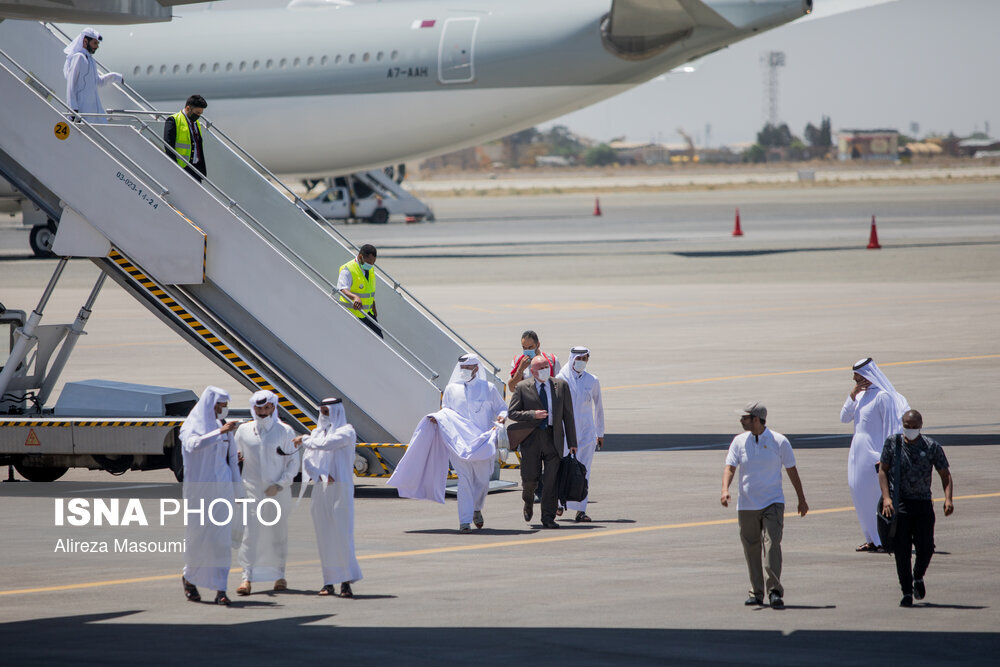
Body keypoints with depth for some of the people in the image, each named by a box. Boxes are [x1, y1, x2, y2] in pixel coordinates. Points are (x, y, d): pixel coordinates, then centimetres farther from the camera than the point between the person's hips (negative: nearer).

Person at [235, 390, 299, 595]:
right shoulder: (244, 431, 5)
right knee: (249, 533, -10)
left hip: (278, 492, 0)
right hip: (252, 491, 0)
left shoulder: (285, 432, 1)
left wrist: (280, 484, -9)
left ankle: (279, 576, 19)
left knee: (278, 534, 7)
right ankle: (247, 578, -11)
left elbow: (293, 463, 2)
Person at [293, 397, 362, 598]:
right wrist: (320, 475, -9)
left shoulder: (346, 431, -3)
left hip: (340, 490, -6)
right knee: (324, 536, 3)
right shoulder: (318, 431, 15)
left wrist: (305, 439, -4)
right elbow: (307, 459, 9)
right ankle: (329, 582, 5)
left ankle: (346, 581, -8)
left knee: (342, 534, -10)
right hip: (320, 490, 6)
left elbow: (327, 443, -19)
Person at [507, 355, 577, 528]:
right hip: (531, 438, -1)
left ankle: (548, 518, 3)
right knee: (530, 476, -3)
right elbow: (512, 412, 0)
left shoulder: (561, 385, 7)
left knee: (552, 479, -3)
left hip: (553, 437, 1)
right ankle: (528, 501, 31)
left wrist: (572, 442, 5)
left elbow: (568, 415, 8)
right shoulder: (522, 388, 1)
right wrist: (533, 415, -17)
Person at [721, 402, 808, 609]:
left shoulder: (779, 442, -2)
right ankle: (756, 592, 15)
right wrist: (725, 489, -22)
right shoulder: (739, 441, 4)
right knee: (751, 549, 5)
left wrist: (802, 499, 12)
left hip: (773, 503, -3)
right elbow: (730, 467, -2)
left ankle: (775, 591, -18)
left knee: (772, 544, -17)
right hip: (746, 505, 3)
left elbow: (792, 471, 7)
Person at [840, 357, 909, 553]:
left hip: (874, 452, -9)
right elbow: (844, 418, 10)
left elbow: (890, 426, -15)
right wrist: (852, 395, -3)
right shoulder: (861, 395, 13)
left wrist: (885, 455, -19)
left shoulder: (882, 396, -12)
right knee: (859, 494, 8)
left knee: (878, 496, -6)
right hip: (858, 452, 9)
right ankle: (872, 539, 15)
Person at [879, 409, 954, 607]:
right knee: (901, 551, -5)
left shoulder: (932, 447, 2)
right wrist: (886, 498, -9)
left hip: (923, 504, 1)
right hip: (898, 504, -1)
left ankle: (918, 578, 28)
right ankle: (907, 592, 6)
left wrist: (948, 498, -11)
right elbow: (883, 470, 4)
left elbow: (945, 474, 5)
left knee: (926, 548, -4)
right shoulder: (892, 443, 2)